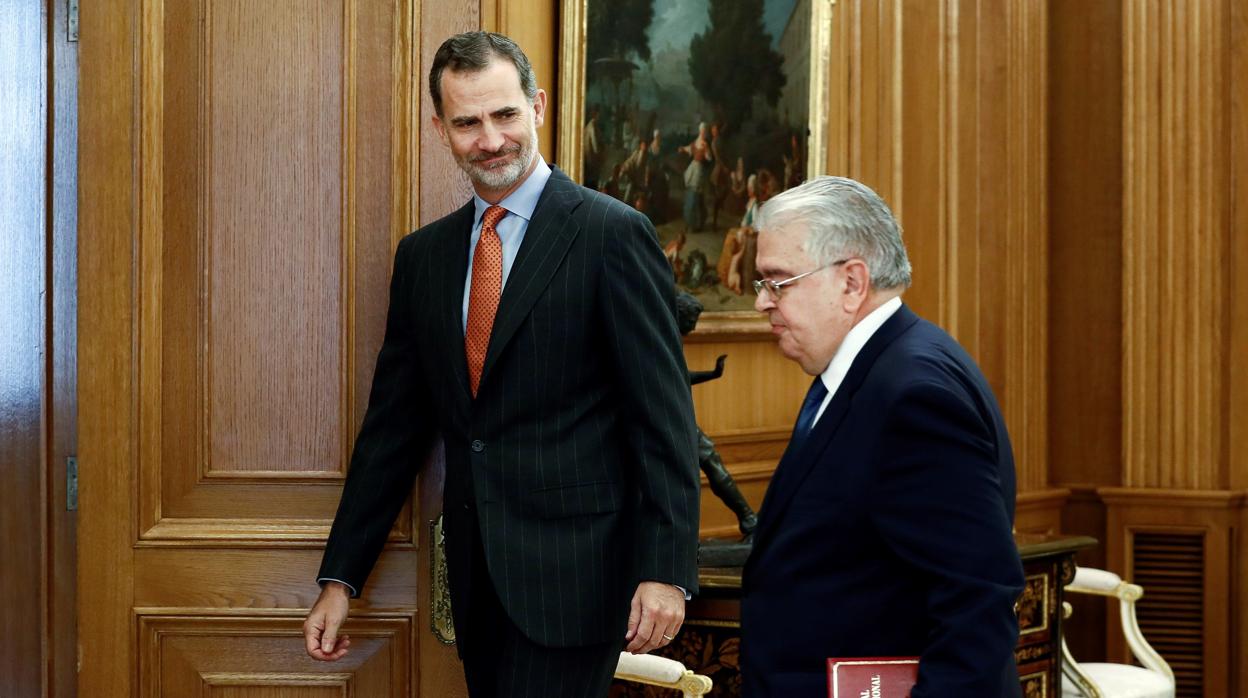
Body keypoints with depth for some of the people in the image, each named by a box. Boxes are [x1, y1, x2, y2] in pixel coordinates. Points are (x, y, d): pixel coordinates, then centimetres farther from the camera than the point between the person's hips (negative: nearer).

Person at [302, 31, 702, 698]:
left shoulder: (613, 234, -5)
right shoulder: (423, 254, 12)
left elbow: (663, 415, -8)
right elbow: (393, 424, 14)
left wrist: (666, 569, -15)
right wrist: (340, 577, 11)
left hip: (570, 565, -5)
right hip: (477, 571, 6)